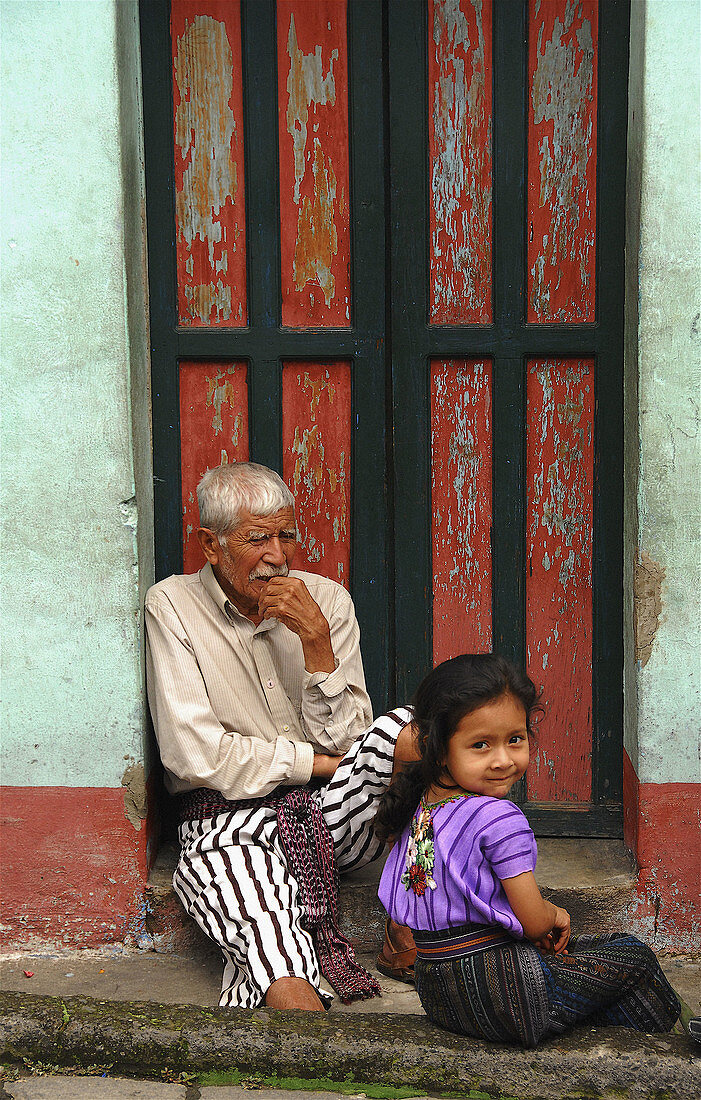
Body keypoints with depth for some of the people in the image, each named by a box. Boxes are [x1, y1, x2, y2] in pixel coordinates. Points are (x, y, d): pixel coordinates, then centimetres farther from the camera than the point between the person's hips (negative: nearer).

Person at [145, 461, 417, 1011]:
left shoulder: (327, 599, 6)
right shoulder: (172, 606, -2)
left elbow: (346, 740, -1)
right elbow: (196, 755, -10)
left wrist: (316, 642, -14)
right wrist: (318, 763, -9)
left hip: (335, 805, 4)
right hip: (227, 819, -4)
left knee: (411, 732, -27)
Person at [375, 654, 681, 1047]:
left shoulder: (420, 810, 3)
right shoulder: (499, 817, -23)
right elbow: (534, 923, -19)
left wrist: (543, 914, 9)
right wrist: (554, 915, 4)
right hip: (496, 993, -9)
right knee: (631, 957, 7)